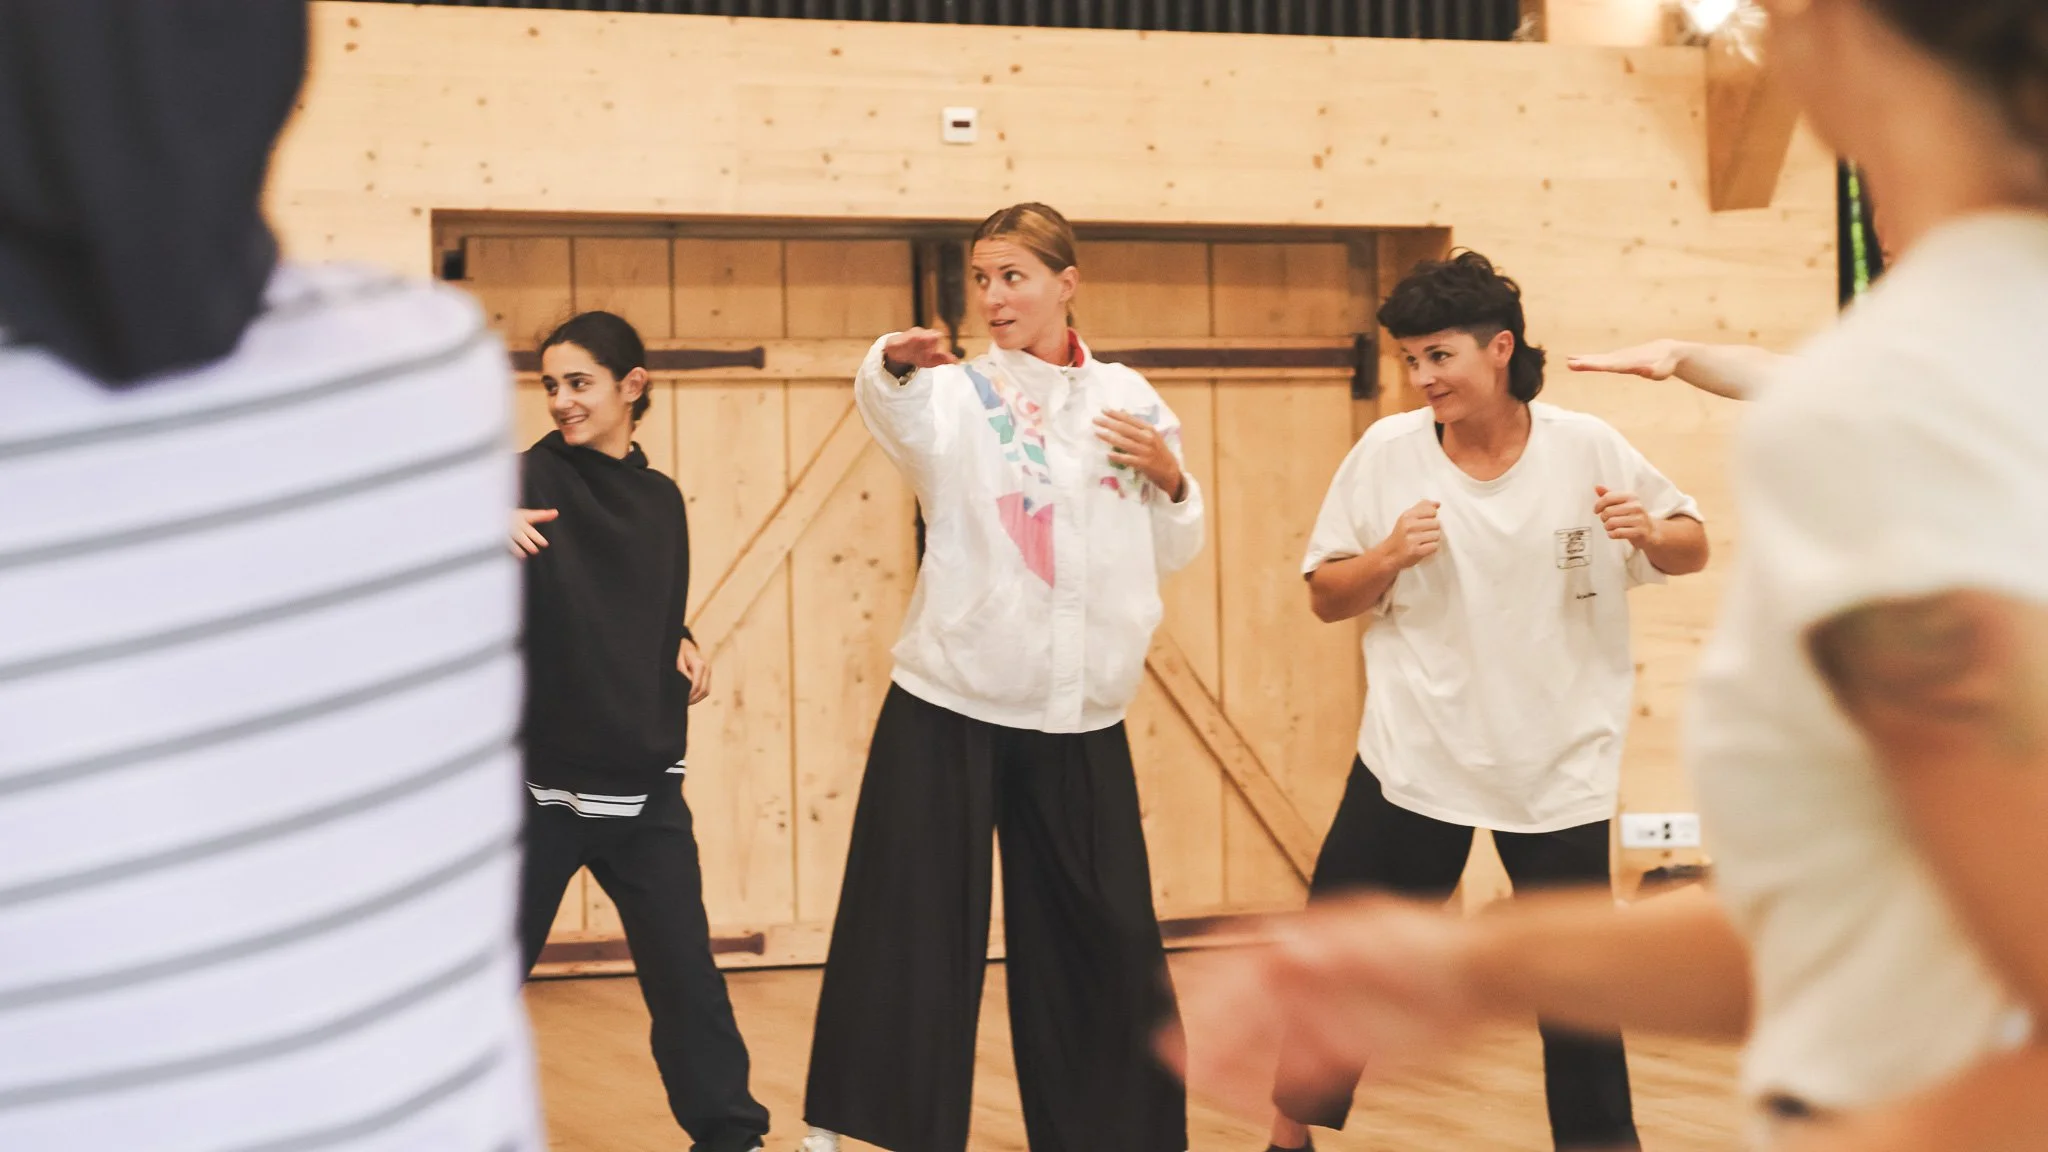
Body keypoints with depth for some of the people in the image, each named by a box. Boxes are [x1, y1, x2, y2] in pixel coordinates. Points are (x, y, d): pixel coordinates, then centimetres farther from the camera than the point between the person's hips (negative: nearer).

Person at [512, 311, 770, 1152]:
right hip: (541, 776, -4)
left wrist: (681, 643, 2)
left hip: (644, 776, 4)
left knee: (684, 966, 9)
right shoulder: (534, 477, -7)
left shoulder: (659, 498, 8)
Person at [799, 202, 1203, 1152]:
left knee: (1103, 942, 10)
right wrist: (893, 367, -50)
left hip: (1081, 718, 3)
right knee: (912, 936, -3)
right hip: (950, 707, -3)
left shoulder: (1128, 399, 7)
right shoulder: (959, 392, -3)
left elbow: (1173, 555, 13)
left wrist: (1168, 479, -6)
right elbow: (903, 418, -28)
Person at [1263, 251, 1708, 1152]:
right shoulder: (1387, 452, -6)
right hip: (1413, 756, 1)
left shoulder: (1586, 449, -7)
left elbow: (1691, 549, 4)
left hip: (1558, 765, 0)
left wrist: (1650, 532, -18)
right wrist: (1388, 557, -19)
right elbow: (1325, 596, 0)